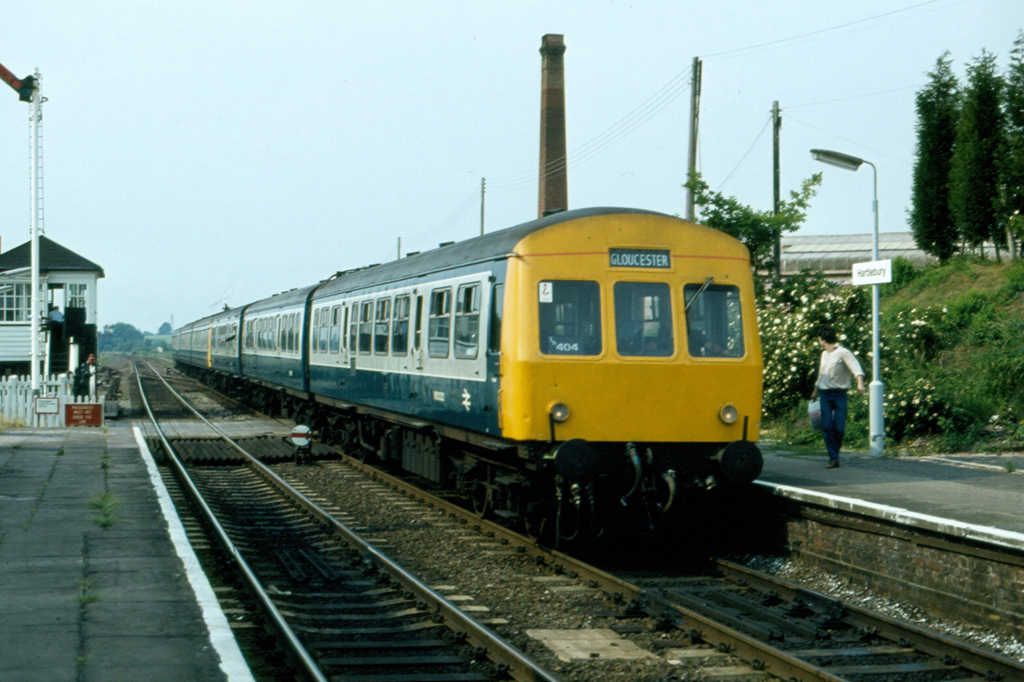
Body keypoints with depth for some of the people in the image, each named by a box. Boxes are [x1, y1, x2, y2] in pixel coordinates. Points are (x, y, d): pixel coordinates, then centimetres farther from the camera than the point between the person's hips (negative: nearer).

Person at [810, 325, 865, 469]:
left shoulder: (843, 353, -5)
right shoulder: (824, 354, 18)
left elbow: (856, 367, -18)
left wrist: (860, 383, -35)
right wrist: (816, 391, 40)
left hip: (839, 394, -6)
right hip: (825, 395, 6)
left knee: (839, 427, -3)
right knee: (826, 427, -6)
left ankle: (835, 453, 18)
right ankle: (834, 459, -7)